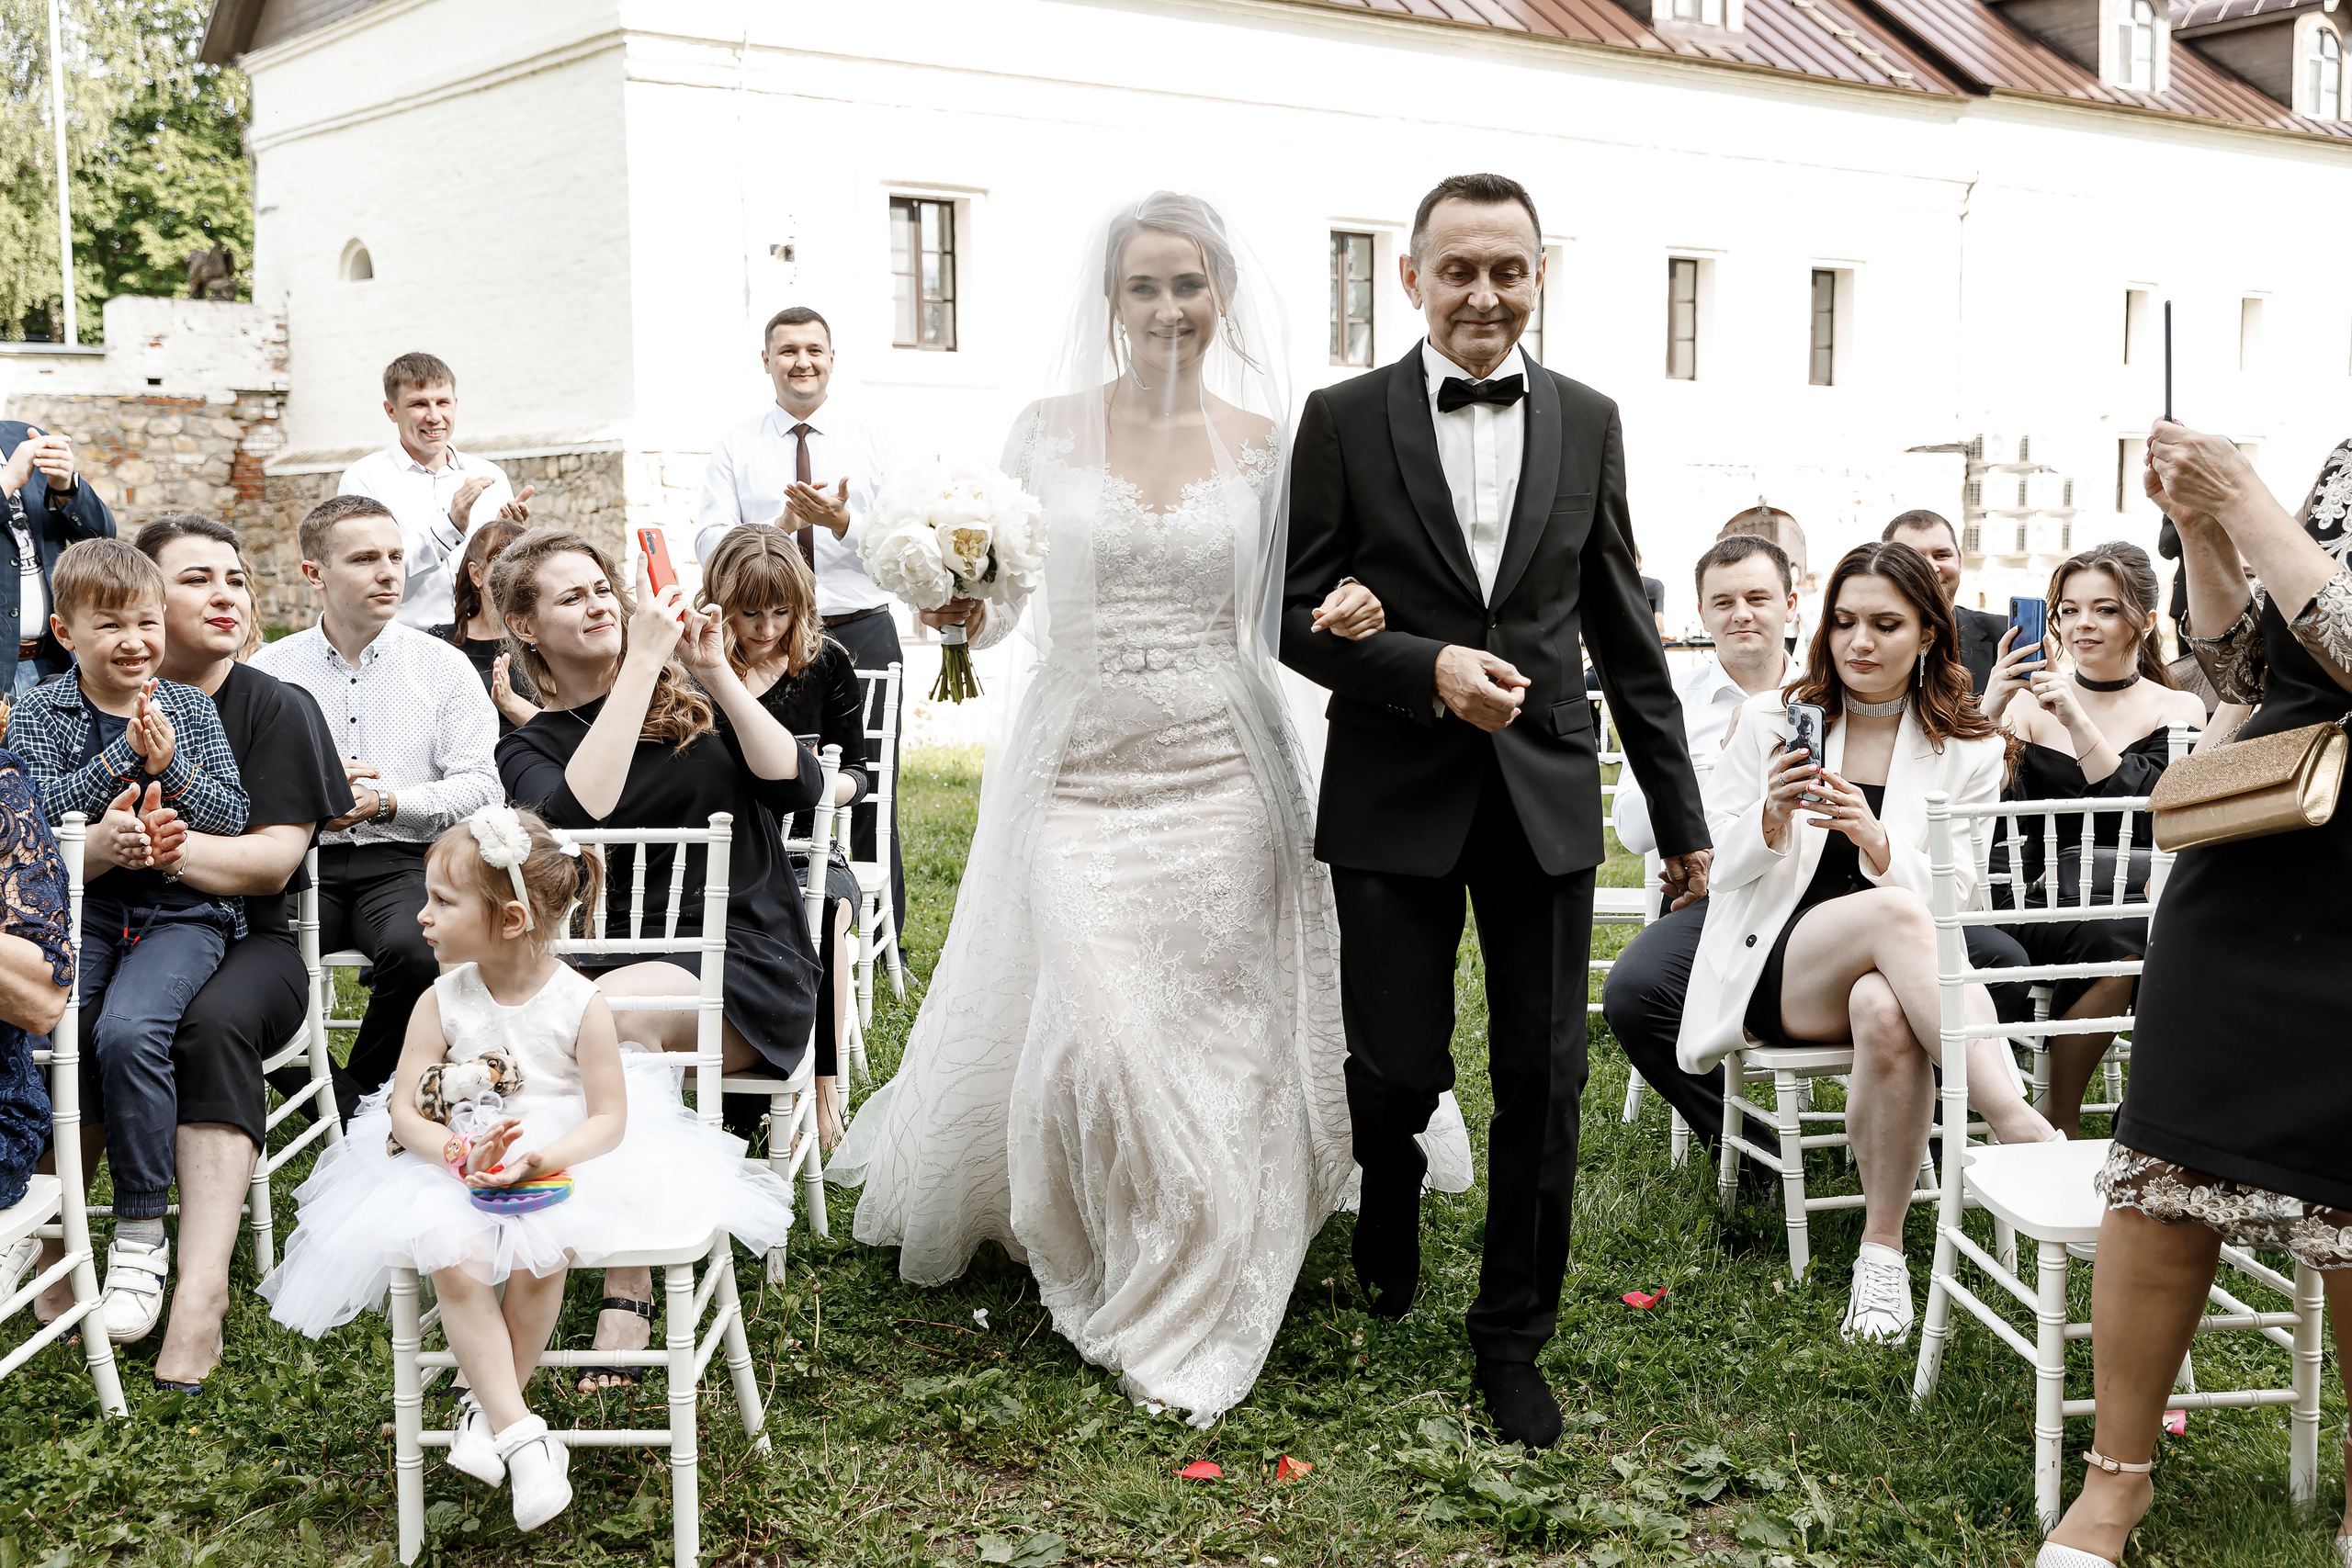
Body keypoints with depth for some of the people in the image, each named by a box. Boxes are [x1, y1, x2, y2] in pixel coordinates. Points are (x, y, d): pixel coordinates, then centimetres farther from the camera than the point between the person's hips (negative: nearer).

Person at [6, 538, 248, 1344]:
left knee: (128, 1029, -28)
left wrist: (171, 762, -13)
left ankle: (141, 1236, -16)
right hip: (79, 910, 2)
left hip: (181, 911, -1)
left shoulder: (189, 709, 7)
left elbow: (235, 815, 2)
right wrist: (124, 752, -15)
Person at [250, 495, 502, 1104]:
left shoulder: (444, 666, 9)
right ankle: (328, 1100, -7)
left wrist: (387, 801, -11)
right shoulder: (270, 669, 11)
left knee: (416, 951, -34)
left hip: (401, 862, -1)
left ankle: (364, 1091, -6)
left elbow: (480, 784, 1)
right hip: (302, 862, 1)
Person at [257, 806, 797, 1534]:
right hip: (454, 1166, 2)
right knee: (453, 1261, -27)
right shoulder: (443, 1001, -2)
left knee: (542, 1256, -30)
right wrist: (459, 1152, -23)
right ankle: (519, 1432, -21)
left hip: (563, 1161, -2)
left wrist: (543, 1159, -28)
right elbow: (405, 1108, -3)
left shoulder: (580, 1005, -10)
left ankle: (485, 1405, -7)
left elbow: (609, 1119, -10)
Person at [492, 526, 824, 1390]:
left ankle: (627, 1294, -31)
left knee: (615, 1009, -34)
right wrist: (642, 665, -8)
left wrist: (714, 671, -2)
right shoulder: (529, 748, 14)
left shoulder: (692, 702, 16)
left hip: (750, 959, -1)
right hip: (618, 958, 1)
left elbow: (796, 786, -1)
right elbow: (579, 813, -12)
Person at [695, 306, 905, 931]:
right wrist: (783, 524, -20)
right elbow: (709, 544, -4)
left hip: (862, 635, 0)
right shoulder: (735, 447, 6)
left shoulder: (871, 440, 6)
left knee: (870, 796, 5)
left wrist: (841, 522, -21)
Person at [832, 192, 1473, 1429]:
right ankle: (1102, 1264, 23)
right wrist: (964, 613, -15)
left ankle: (1190, 1316, 22)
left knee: (1213, 1041, 4)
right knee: (1090, 1033, -4)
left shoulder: (1264, 440, 3)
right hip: (1079, 768, 0)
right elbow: (1000, 606, 7)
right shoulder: (1048, 431, 2)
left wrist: (1348, 616, -15)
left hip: (1219, 771, 1)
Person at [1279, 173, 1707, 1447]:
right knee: (1396, 1070, 4)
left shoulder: (1587, 421, 7)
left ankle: (1513, 1334, 22)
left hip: (1546, 797, 2)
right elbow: (1297, 615, -3)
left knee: (1543, 1082, 4)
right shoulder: (1344, 420, -1)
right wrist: (1428, 668, -19)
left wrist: (1681, 815, 10)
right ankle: (1386, 1249, 38)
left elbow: (1623, 630, 10)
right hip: (1394, 801, -2)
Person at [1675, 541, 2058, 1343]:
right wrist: (1773, 816, -16)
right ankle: (2024, 1131, -41)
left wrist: (1876, 841, -20)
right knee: (1893, 913, -36)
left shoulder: (1969, 751, 8)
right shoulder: (1772, 720, 7)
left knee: (1886, 1015, -38)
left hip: (1889, 971, 1)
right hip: (1774, 964, -1)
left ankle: (1883, 1250, -26)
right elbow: (1719, 868, 6)